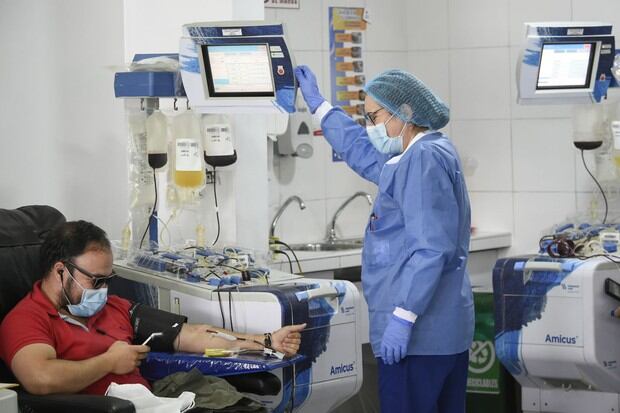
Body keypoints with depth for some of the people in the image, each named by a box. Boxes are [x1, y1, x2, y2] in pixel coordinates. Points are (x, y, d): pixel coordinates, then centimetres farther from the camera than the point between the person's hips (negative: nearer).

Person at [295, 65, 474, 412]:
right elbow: (363, 153, 36)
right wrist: (317, 103, 41)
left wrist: (402, 317, -25)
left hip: (418, 332, -10)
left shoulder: (425, 159, -15)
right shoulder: (428, 152, 18)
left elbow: (431, 249, -23)